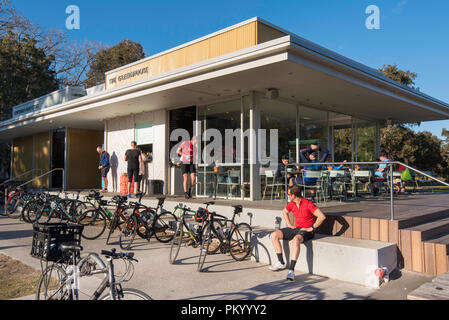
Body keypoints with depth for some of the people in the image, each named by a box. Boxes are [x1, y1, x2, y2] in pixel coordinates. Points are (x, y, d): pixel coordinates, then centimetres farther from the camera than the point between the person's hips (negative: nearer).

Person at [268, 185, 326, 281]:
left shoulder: (308, 204, -18)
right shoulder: (292, 204, 3)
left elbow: (322, 217, -24)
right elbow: (284, 212, 26)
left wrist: (311, 228, -19)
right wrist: (289, 224, 13)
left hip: (307, 231, -7)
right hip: (296, 228, 8)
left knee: (296, 240, -41)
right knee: (274, 235, -6)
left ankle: (291, 270, -37)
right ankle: (281, 263, 4)